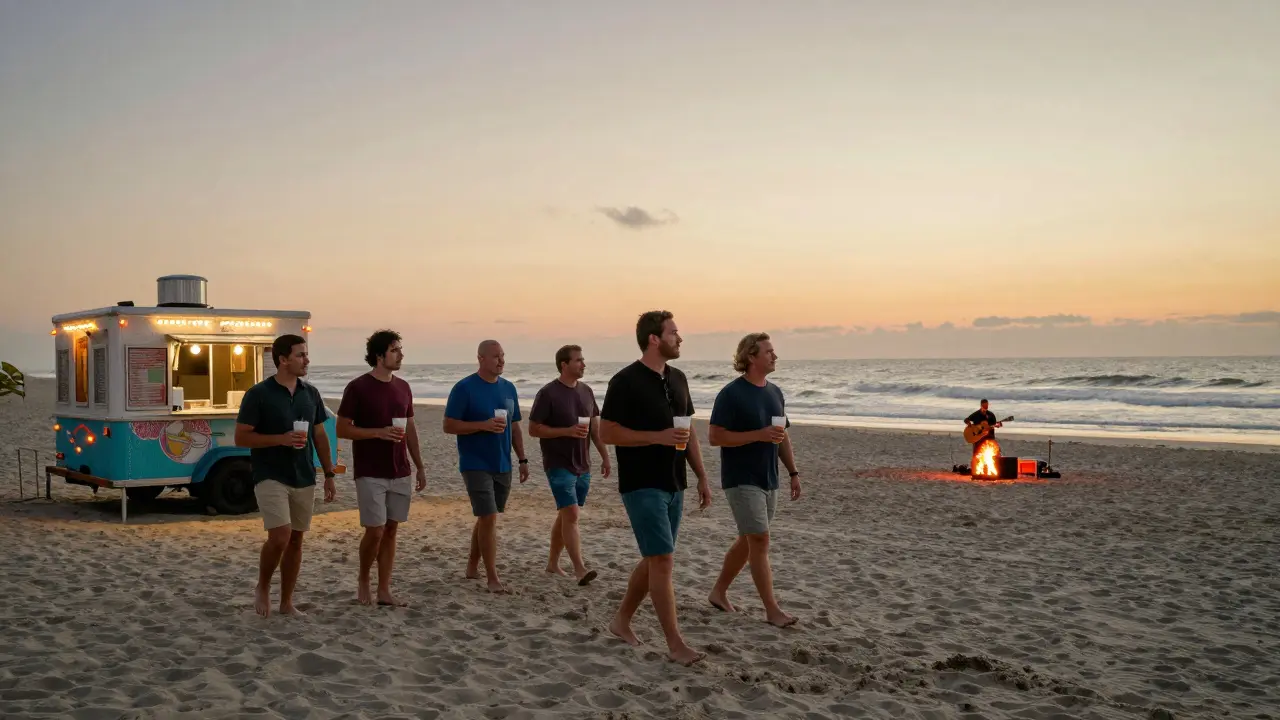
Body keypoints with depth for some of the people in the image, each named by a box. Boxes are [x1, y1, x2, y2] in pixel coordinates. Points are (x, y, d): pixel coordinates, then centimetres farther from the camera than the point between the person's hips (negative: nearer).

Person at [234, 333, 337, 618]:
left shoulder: (311, 393, 7)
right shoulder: (259, 394, -9)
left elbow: (320, 436, 13)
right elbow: (241, 438, -9)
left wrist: (329, 475, 9)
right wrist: (281, 439, -20)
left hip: (304, 479, 5)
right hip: (271, 478, -5)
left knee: (295, 539, 8)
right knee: (279, 536, -16)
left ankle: (287, 602, 19)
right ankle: (262, 588, 10)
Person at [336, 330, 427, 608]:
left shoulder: (403, 387, 9)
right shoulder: (358, 387, -8)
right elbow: (342, 429, -8)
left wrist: (420, 466, 12)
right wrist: (379, 432, -19)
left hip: (400, 473, 5)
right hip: (370, 474, -5)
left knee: (391, 529, 7)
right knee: (375, 531, -6)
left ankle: (384, 590, 14)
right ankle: (363, 581, 18)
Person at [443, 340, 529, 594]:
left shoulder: (508, 388, 9)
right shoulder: (464, 388, -9)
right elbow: (449, 426, -11)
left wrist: (523, 460, 10)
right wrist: (484, 425, -22)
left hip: (503, 466, 6)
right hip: (476, 465, -6)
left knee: (486, 518, 15)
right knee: (489, 518, -10)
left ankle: (472, 566, 30)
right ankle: (492, 578, -2)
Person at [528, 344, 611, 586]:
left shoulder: (586, 391, 8)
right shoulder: (548, 393, -11)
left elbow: (596, 427, 14)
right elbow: (533, 429, -11)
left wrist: (605, 457, 10)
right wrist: (567, 431, -20)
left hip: (582, 466, 7)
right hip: (559, 465, -6)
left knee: (565, 515, 13)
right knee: (571, 515, -13)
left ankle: (553, 563, 26)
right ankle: (580, 569, -14)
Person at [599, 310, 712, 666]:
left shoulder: (677, 378, 11)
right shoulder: (626, 381, -12)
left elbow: (688, 431, 17)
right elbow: (607, 433, -14)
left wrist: (702, 476, 12)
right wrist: (658, 437, -21)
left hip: (673, 486, 8)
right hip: (642, 486, -8)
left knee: (653, 559, 14)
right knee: (663, 560, -9)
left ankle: (622, 619, 31)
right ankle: (675, 644, -4)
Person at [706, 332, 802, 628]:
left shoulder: (775, 392, 10)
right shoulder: (731, 394, -13)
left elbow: (783, 437, 18)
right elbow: (715, 437, -17)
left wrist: (793, 473, 12)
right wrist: (759, 435, -23)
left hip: (768, 481, 8)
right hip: (741, 480, -7)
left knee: (747, 541, 13)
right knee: (760, 541, -8)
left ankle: (719, 592, 28)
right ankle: (772, 610, -3)